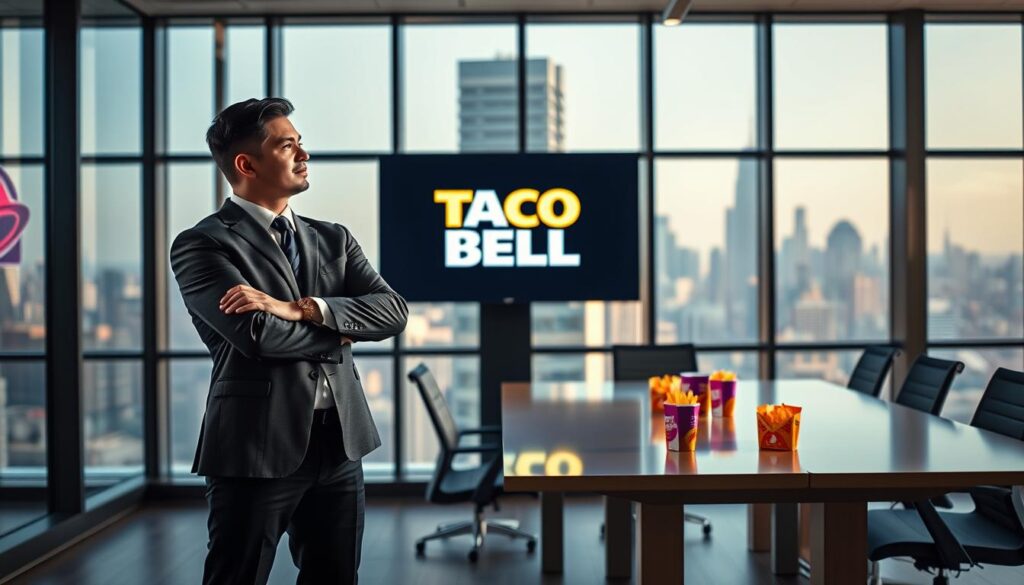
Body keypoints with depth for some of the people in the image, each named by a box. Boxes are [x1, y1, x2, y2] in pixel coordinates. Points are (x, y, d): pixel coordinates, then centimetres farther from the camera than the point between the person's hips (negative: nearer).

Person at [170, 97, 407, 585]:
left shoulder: (332, 238, 12)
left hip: (340, 443, 6)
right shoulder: (202, 244, -6)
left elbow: (393, 311, -2)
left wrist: (301, 309, -16)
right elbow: (259, 334, -20)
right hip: (257, 446, -5)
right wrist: (338, 330, -4)